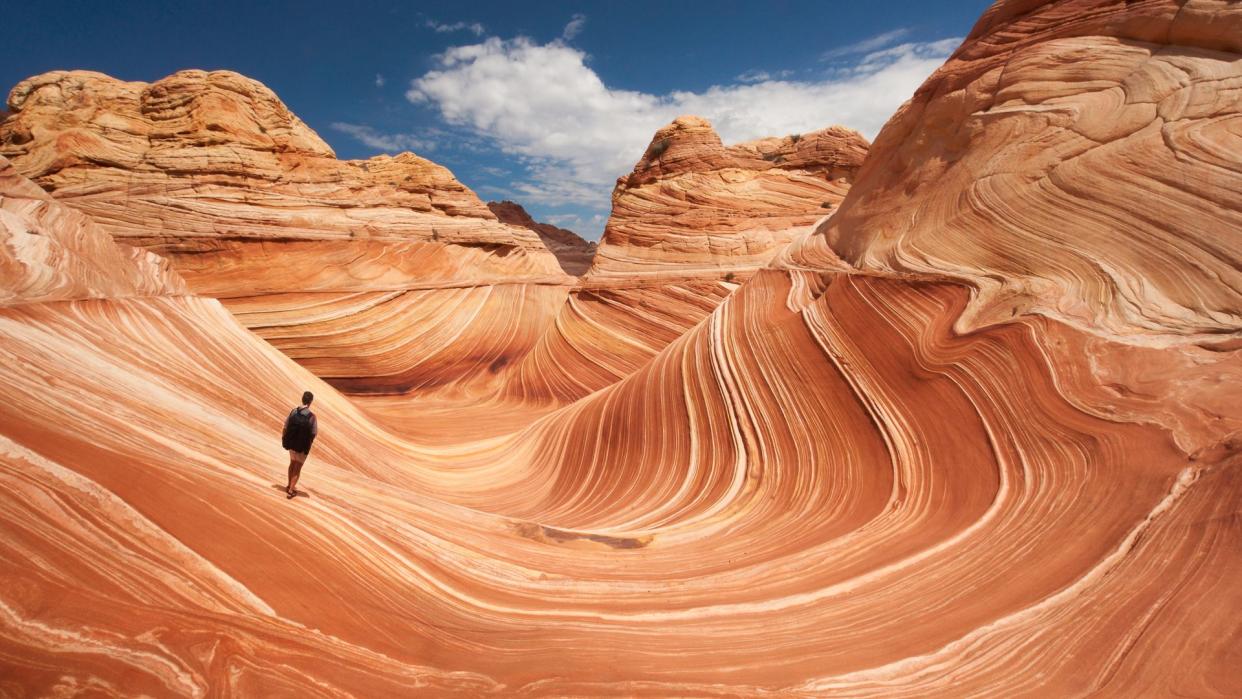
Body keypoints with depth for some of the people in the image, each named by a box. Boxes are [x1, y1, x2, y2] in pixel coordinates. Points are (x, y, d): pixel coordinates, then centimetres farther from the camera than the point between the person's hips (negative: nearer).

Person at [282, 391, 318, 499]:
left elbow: (286, 427, -1)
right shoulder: (311, 416, -21)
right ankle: (291, 490, 10)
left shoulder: (293, 412, -8)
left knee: (292, 463, 25)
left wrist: (283, 440, 13)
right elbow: (314, 434, -15)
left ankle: (290, 486, 36)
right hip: (303, 446, -5)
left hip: (291, 444, 5)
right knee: (297, 467, 9)